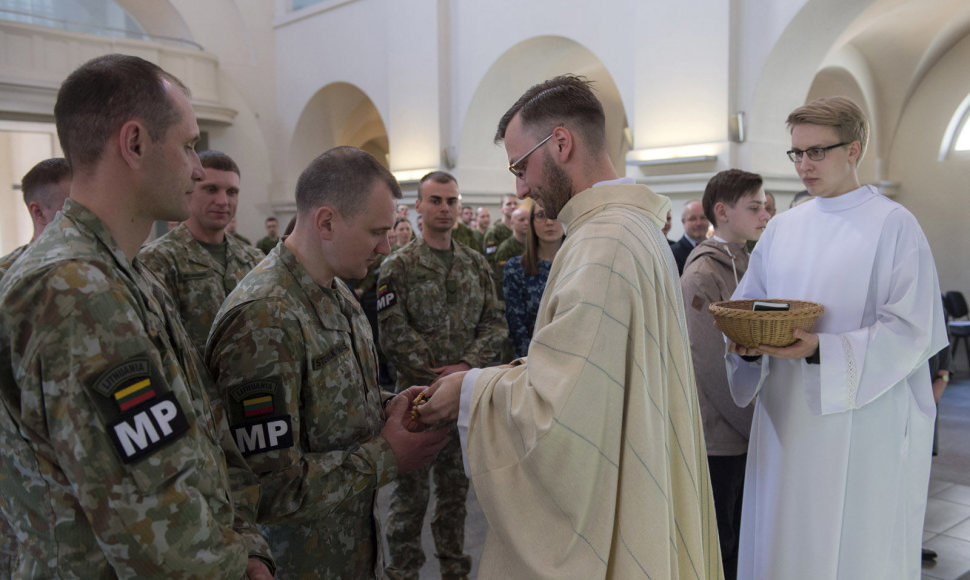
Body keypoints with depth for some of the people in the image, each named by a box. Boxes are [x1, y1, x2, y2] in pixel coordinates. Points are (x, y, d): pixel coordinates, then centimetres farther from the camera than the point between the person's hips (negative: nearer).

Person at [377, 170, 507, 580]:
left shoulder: (476, 264, 7)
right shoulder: (398, 266, -5)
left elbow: (495, 323, 3)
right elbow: (394, 335, -12)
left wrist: (466, 366, -12)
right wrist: (439, 378, -14)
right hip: (418, 392, -4)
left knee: (456, 485, 16)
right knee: (411, 489, 6)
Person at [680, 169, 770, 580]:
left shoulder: (746, 265, 12)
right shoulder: (702, 275, -15)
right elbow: (712, 364, -19)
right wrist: (752, 423, -13)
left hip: (746, 433, 8)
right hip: (717, 437, -8)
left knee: (740, 543, 18)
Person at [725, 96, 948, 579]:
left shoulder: (893, 225, -4)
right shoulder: (781, 227, 10)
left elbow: (911, 331, -11)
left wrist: (821, 351, -23)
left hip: (862, 423, -4)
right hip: (786, 419, 4)